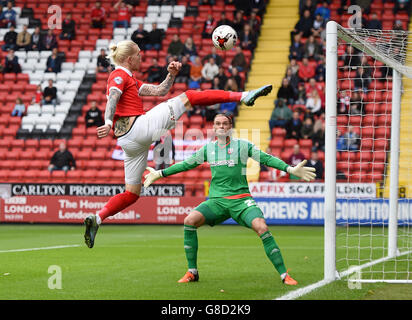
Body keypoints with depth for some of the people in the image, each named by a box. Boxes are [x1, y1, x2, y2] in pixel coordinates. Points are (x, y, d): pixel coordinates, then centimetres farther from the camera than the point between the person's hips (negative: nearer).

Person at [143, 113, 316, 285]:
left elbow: (267, 159, 2)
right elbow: (186, 164, 23)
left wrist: (290, 169, -9)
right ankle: (192, 272, -7)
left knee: (261, 227, -27)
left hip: (241, 199, -3)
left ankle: (284, 274, -19)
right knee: (190, 220, -21)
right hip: (216, 200, 3)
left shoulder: (243, 145, 3)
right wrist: (160, 174, 25)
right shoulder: (208, 148, 12)